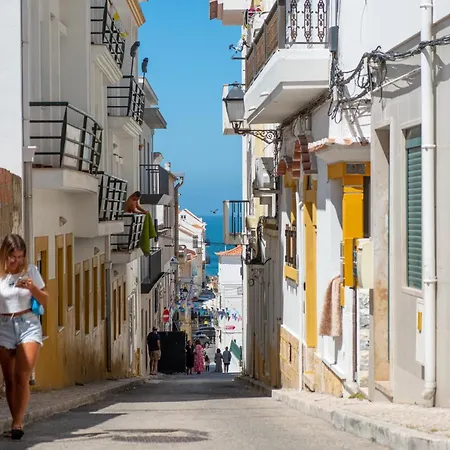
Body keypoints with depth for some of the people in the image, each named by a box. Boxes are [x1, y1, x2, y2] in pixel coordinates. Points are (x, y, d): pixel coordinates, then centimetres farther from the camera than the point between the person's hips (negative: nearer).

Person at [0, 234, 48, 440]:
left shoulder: (30, 271, 1)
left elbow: (45, 302, 6)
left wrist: (32, 288, -11)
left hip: (28, 324, -1)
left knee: (21, 377, -13)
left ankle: (17, 424, -14)